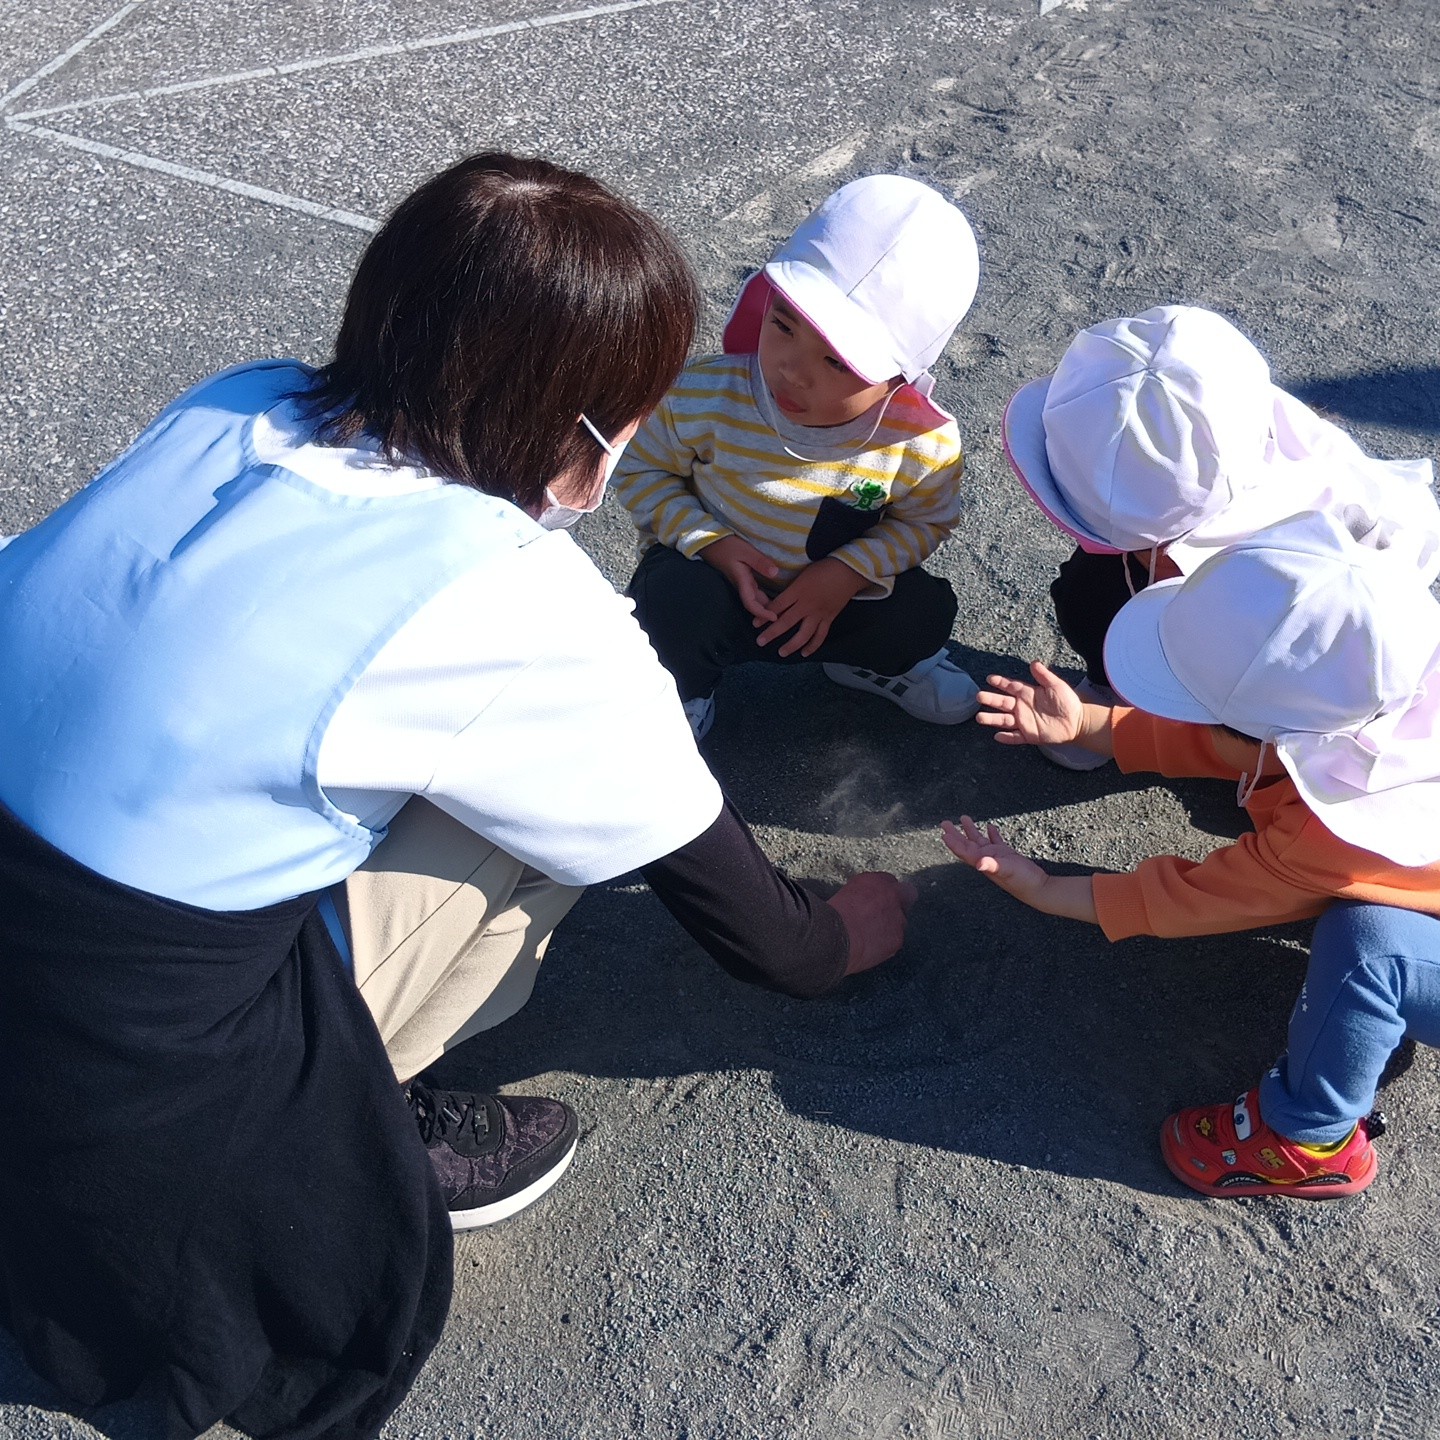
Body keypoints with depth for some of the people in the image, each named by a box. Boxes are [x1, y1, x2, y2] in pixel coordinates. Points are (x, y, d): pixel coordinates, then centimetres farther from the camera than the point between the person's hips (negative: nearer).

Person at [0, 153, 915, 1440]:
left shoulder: (233, 406, -2)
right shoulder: (522, 610, -20)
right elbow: (701, 870, -3)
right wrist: (835, 943, 19)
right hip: (118, 1132, -6)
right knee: (552, 801, -4)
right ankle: (330, 1143, 8)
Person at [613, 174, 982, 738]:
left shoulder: (925, 447, -24)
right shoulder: (705, 397, -29)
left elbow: (924, 521, -4)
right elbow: (641, 469, -11)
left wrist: (849, 570, -22)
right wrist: (708, 541, -26)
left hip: (831, 593, 2)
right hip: (715, 573, -2)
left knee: (926, 610, -19)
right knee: (677, 602, -33)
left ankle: (872, 661, 18)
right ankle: (683, 690, 3)